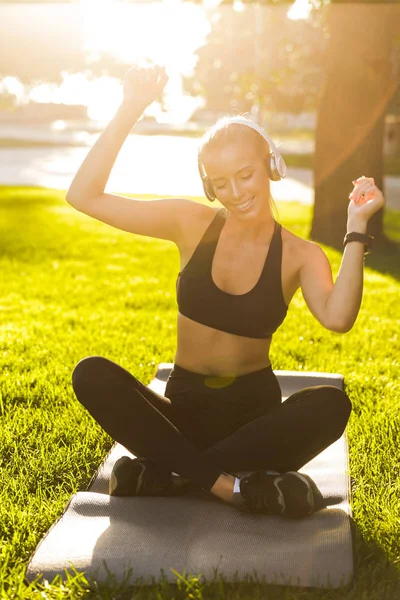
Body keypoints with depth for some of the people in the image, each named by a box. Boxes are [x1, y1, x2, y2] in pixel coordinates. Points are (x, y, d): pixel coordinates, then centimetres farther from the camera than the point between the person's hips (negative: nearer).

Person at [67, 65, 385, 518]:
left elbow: (337, 318, -27)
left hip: (254, 411, -1)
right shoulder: (191, 223, -2)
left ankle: (173, 473, -23)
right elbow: (84, 196, -7)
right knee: (91, 375, -25)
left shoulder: (300, 256, -5)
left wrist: (356, 228, -25)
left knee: (332, 404, -31)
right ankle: (228, 485, -28)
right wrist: (129, 112, -14)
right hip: (183, 408, 1)